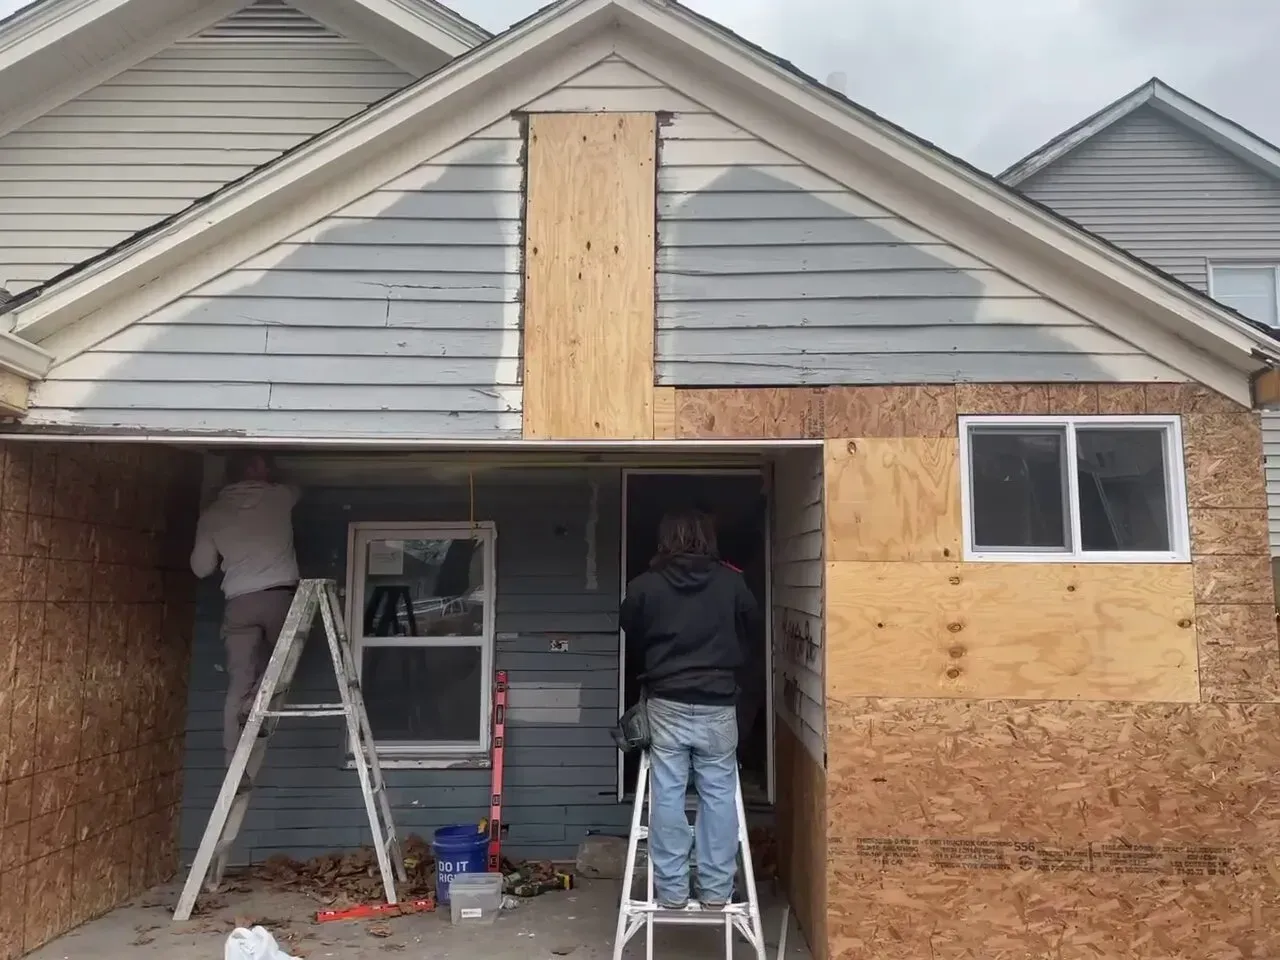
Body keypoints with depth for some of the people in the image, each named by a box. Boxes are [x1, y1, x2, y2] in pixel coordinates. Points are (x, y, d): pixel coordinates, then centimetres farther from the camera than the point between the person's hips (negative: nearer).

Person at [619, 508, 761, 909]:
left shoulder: (645, 585, -3)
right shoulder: (731, 582, -2)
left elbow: (629, 630, 12)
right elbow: (750, 623, 15)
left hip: (666, 703, 0)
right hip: (718, 704, 1)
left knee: (667, 795, 6)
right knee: (719, 795, 8)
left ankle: (671, 890, 12)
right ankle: (716, 889, 14)